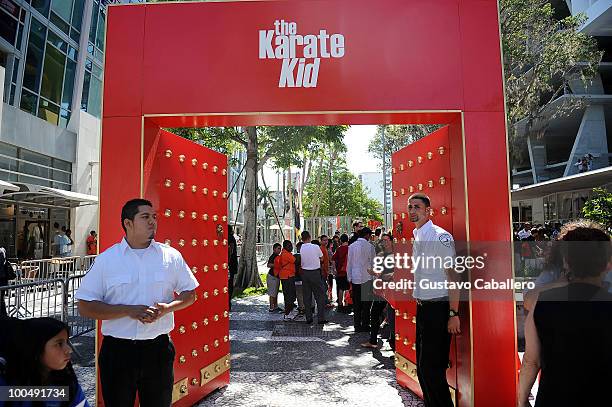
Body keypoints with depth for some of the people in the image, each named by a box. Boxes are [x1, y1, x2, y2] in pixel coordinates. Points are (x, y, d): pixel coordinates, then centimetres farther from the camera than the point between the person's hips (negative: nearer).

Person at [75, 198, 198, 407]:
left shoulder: (171, 256, -1)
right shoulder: (106, 259, -3)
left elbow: (189, 294, 7)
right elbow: (85, 307, -4)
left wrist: (167, 308, -13)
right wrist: (129, 310, -17)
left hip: (158, 348, 1)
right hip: (117, 350, -1)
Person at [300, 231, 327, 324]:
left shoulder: (300, 249, -3)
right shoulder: (316, 247, -8)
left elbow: (300, 263, 1)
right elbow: (321, 259, 5)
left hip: (305, 273, 3)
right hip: (315, 273, -3)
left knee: (307, 296, 10)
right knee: (320, 295, 6)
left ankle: (308, 318, 14)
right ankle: (321, 318, 4)